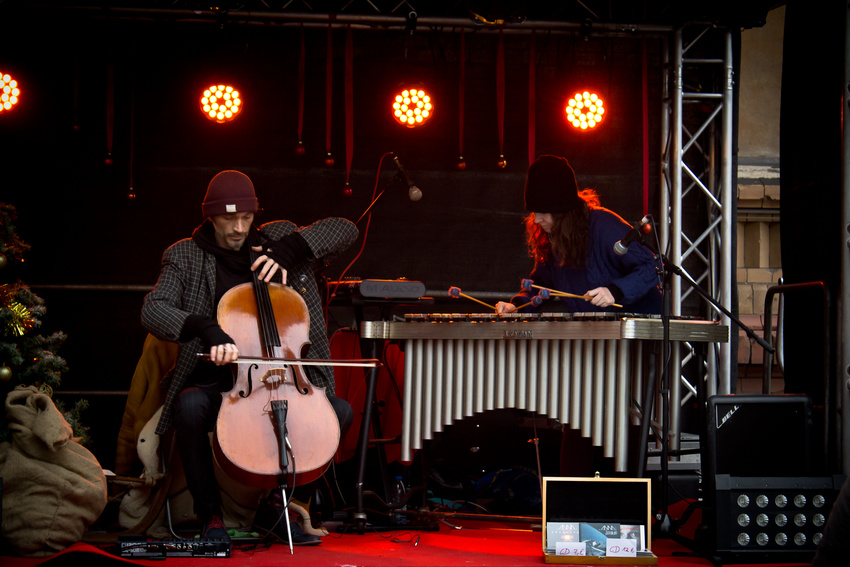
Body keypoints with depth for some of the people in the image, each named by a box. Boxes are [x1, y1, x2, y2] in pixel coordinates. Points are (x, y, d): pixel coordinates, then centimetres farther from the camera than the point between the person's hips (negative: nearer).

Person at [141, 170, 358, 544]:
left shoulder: (277, 237, 8)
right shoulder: (185, 257, 1)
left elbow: (346, 230, 4)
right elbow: (153, 312, -15)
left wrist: (290, 250, -12)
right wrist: (206, 330, -34)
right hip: (215, 380, -2)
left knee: (340, 411, -19)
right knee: (190, 407, -36)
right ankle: (209, 513, -14)